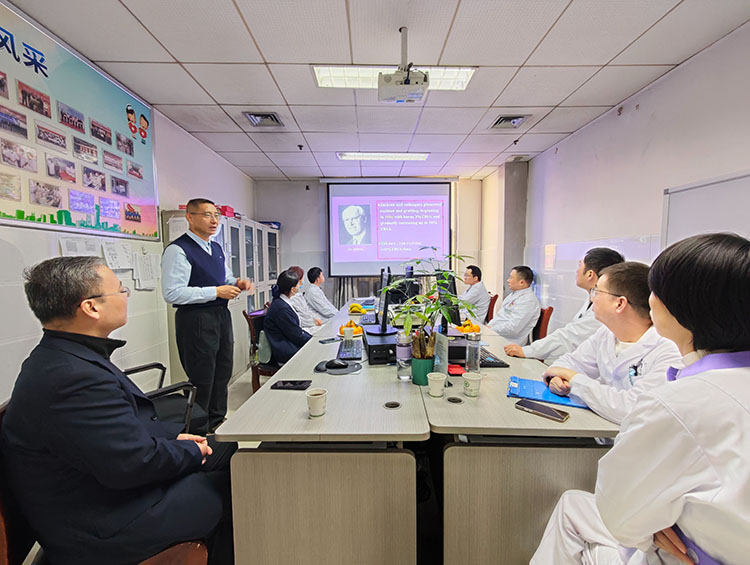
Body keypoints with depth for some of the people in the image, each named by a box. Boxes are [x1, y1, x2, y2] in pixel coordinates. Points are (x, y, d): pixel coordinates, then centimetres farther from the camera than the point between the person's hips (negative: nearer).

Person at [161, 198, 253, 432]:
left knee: (222, 375, 19)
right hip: (196, 321, -8)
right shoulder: (178, 250, -14)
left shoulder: (216, 248, 13)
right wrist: (216, 292, -21)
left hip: (222, 316, 9)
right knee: (202, 381, 3)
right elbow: (172, 293, -21)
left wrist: (237, 283, 2)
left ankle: (217, 423, 38)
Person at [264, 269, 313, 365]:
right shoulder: (281, 308, -23)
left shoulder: (281, 302, 7)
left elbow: (296, 328, 12)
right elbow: (296, 335, -17)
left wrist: (313, 338, 7)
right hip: (283, 352, -9)